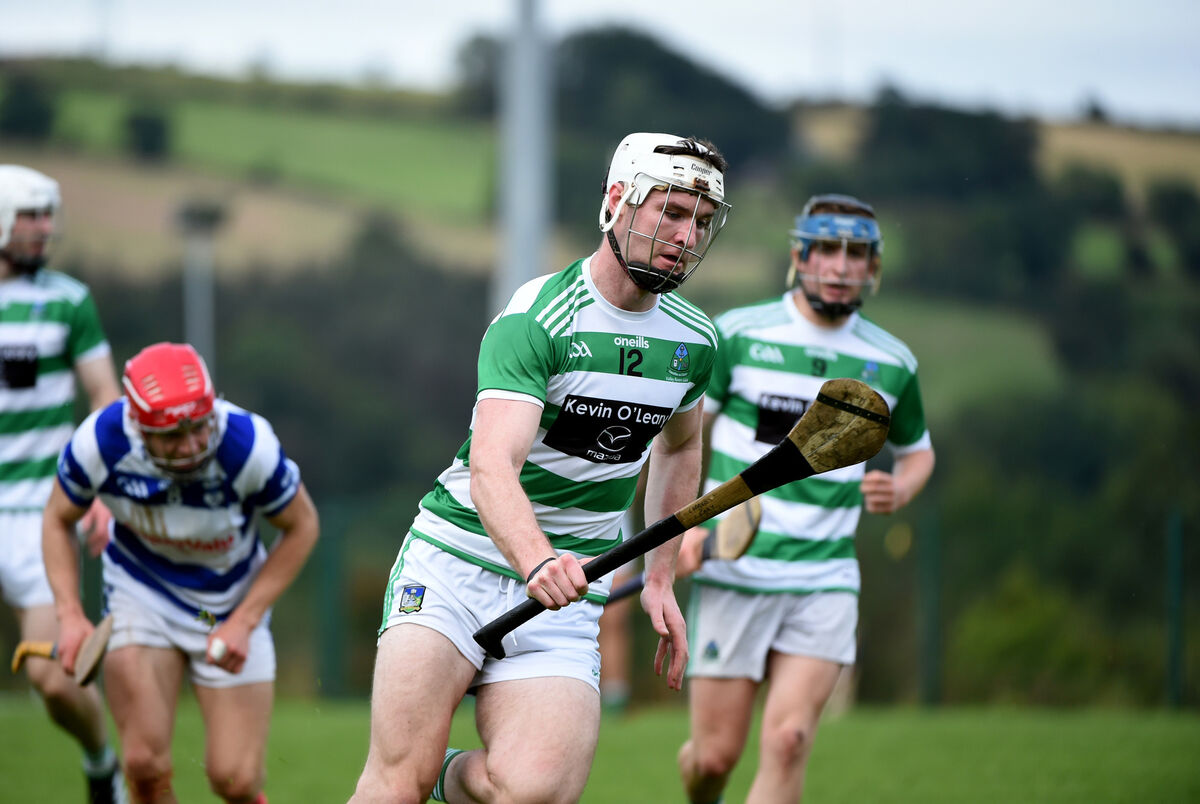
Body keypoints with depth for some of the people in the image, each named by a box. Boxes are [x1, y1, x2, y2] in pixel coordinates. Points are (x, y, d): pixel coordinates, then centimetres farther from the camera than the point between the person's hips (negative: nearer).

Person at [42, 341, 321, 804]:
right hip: (141, 590, 1)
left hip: (232, 604, -1)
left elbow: (301, 527, -11)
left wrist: (244, 622, -16)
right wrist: (70, 614, -15)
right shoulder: (100, 441, -25)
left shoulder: (248, 445, -29)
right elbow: (58, 520, -3)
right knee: (146, 765, -17)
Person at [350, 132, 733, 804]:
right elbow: (491, 468, -28)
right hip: (455, 565, -4)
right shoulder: (537, 321, -14)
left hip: (565, 597, 4)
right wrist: (538, 560, -46)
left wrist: (660, 579, 20)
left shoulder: (695, 341, 6)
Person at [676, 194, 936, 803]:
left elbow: (916, 452, 23)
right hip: (733, 570, -1)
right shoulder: (737, 334, -2)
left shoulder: (892, 363, 7)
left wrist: (897, 492, 0)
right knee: (715, 753, 0)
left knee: (788, 740, -16)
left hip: (825, 579, 2)